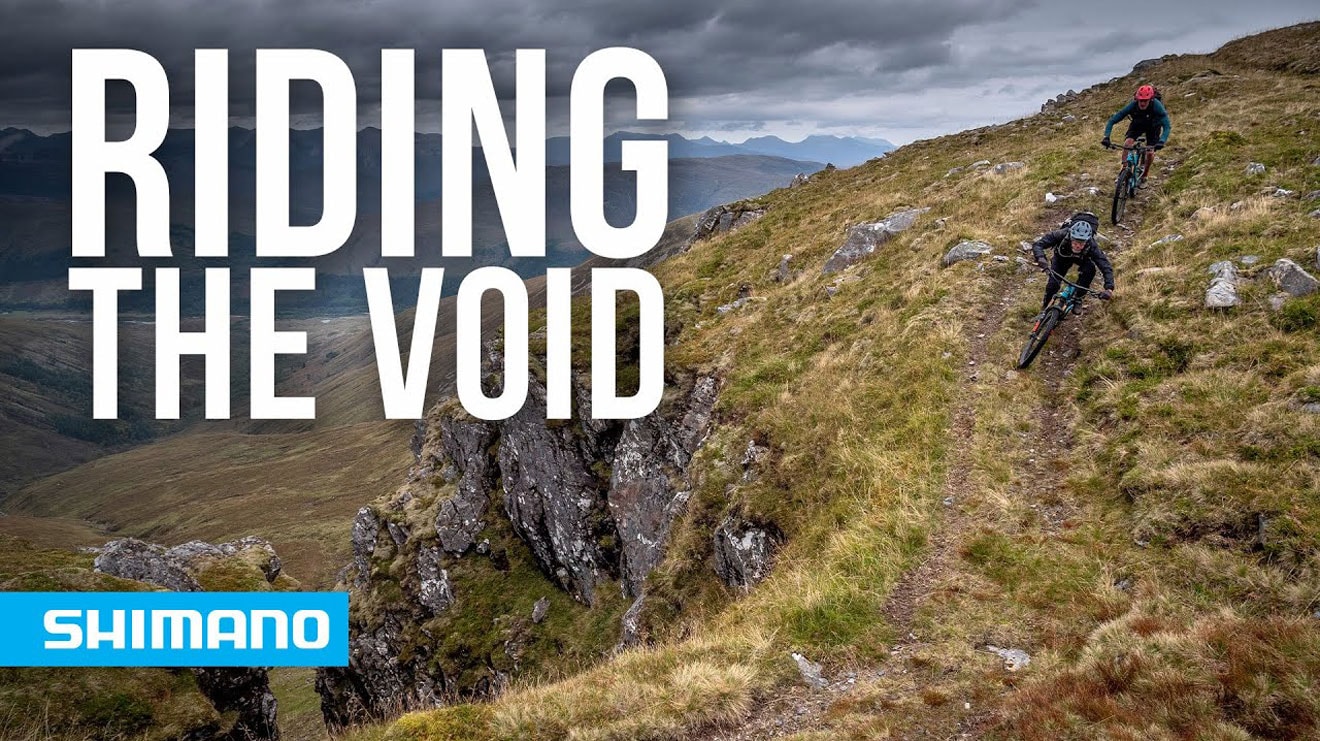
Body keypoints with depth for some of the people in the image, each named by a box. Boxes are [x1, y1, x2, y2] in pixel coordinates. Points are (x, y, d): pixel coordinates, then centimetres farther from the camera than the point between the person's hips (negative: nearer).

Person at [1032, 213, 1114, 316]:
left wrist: (1109, 288, -57)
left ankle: (1078, 300, -10)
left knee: (1090, 269, -31)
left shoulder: (1091, 246, -40)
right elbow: (1037, 245, -42)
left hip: (1081, 258, 0)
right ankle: (1044, 307, 14)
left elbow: (1106, 267, -42)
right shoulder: (1061, 235, -42)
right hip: (1062, 257, 0)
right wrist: (1041, 259, -63)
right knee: (1054, 283, -16)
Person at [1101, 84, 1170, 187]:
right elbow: (1112, 120, -32)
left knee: (1150, 152, -11)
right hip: (1137, 124, 1)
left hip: (1153, 126, -1)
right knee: (1127, 143, -24)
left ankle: (1144, 176, 14)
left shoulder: (1156, 105, -39)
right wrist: (1106, 137, -45)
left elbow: (1167, 126, -41)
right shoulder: (1132, 105, -34)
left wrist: (1161, 141, -58)